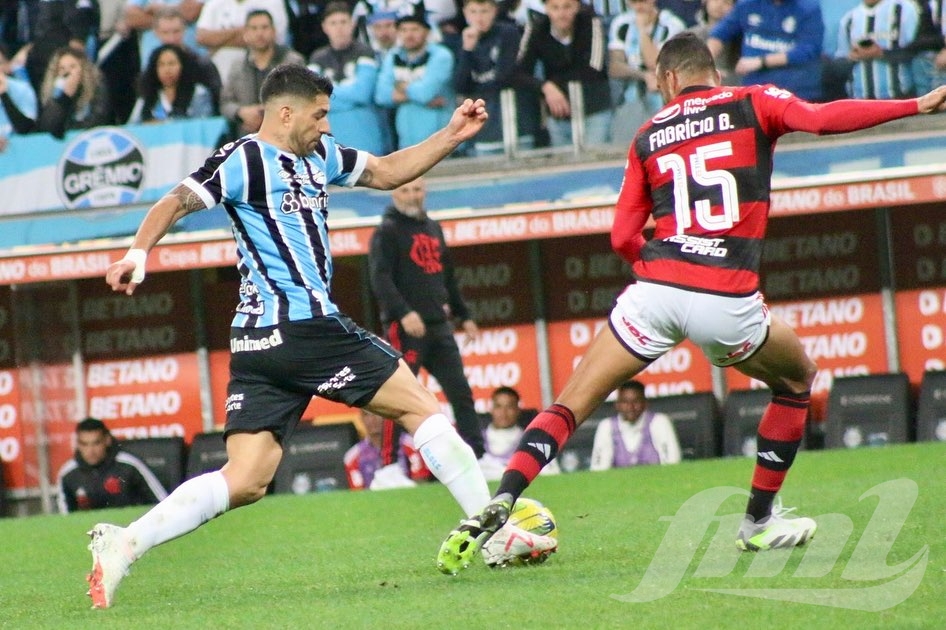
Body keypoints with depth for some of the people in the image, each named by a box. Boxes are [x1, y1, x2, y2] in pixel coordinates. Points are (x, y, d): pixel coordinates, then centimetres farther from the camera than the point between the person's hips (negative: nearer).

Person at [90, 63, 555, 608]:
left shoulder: (318, 156, 20)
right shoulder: (246, 159, -7)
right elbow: (177, 202, -14)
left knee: (245, 482, 1)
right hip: (303, 325, -9)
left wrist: (450, 137, 19)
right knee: (421, 406, 0)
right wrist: (140, 253, -30)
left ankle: (123, 544, -10)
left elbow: (386, 172, 30)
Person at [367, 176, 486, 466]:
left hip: (439, 325, 7)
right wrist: (403, 313, -28)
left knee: (461, 393, 4)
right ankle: (389, 467, -6)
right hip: (405, 328, -7)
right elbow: (380, 279, -15)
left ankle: (478, 458, 7)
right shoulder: (387, 232, -4)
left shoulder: (433, 228, 19)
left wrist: (463, 316, 26)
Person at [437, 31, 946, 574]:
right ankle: (759, 520, 26)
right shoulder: (753, 103, 10)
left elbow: (623, 237, 14)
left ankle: (499, 504, -14)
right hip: (729, 301, -2)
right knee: (798, 379, 26)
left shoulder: (649, 135, 18)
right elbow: (823, 119, -9)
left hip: (655, 290, 2)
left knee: (570, 408, 7)